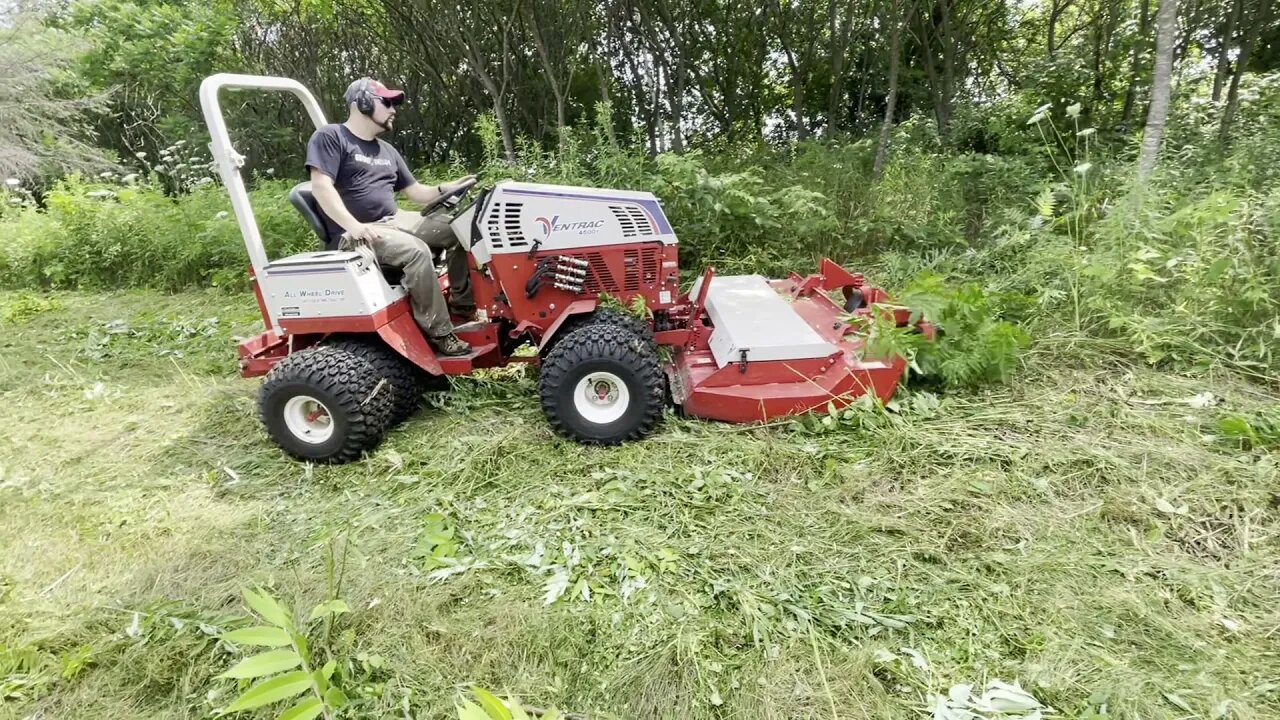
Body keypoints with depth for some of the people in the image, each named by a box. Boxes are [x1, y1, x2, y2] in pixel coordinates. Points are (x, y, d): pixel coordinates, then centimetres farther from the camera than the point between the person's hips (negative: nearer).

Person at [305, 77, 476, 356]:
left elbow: (416, 191, 18)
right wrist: (353, 226, -28)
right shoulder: (330, 137, -4)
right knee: (416, 250, -34)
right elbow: (321, 187, -16)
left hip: (394, 221, 8)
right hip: (354, 235, -8)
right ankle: (439, 333, -30)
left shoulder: (387, 151, 19)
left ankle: (462, 304, -1)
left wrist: (446, 188, -1)